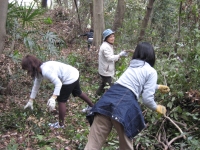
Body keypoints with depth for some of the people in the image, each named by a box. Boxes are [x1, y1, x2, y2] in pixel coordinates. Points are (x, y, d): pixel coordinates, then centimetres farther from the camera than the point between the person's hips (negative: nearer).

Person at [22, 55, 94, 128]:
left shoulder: (45, 71, -28)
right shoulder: (39, 71, 3)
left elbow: (58, 83, -32)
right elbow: (35, 86, 14)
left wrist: (53, 98, -39)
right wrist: (30, 101, 19)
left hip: (70, 79, -10)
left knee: (61, 100, 2)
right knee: (78, 93, 31)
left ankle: (61, 124, 17)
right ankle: (93, 107, 53)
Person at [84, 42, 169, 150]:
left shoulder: (132, 66, 30)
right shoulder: (151, 71, 9)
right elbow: (147, 99, 2)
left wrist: (158, 86, 63)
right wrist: (157, 108, 23)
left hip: (109, 98, 6)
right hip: (125, 103, -5)